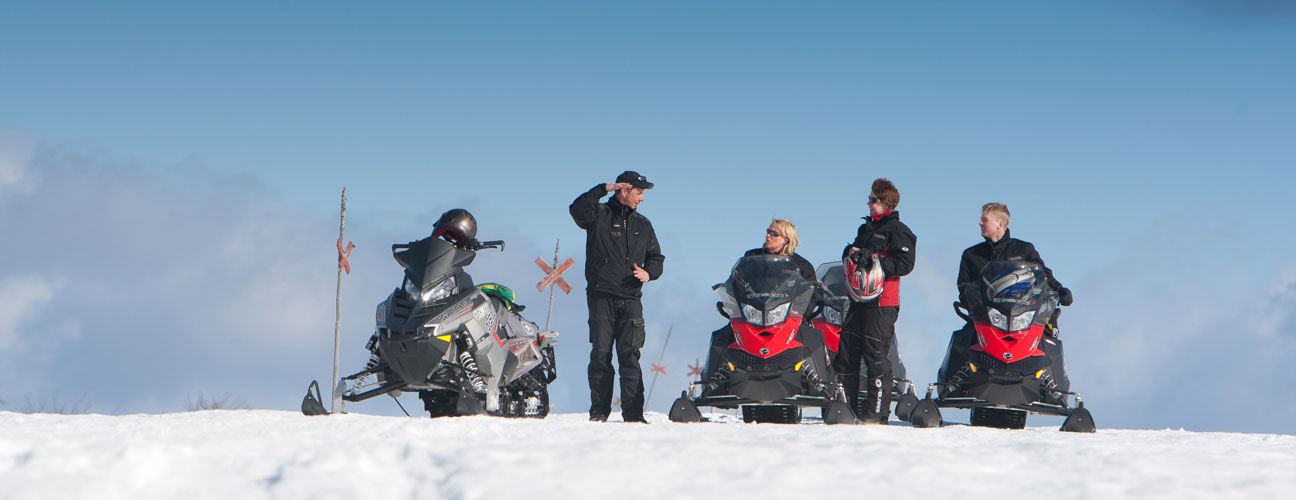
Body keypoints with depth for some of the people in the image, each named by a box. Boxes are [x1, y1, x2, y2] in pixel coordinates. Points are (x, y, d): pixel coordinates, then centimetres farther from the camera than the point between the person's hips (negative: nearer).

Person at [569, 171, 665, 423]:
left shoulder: (643, 225, 18)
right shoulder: (599, 215, 3)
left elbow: (656, 257, 23)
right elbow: (577, 209, -18)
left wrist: (648, 273, 2)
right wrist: (603, 189, -20)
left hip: (630, 298, 3)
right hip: (601, 296, -3)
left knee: (630, 356, -4)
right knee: (601, 354, -2)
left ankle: (633, 413, -6)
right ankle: (599, 411, 3)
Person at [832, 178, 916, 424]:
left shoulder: (897, 231, -5)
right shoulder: (866, 228, 19)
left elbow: (905, 264, -14)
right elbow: (850, 251, 28)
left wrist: (873, 260, -20)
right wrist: (851, 252, 3)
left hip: (882, 304, -8)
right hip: (859, 300, 8)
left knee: (876, 357, -8)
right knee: (846, 354, 7)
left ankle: (876, 412, -6)